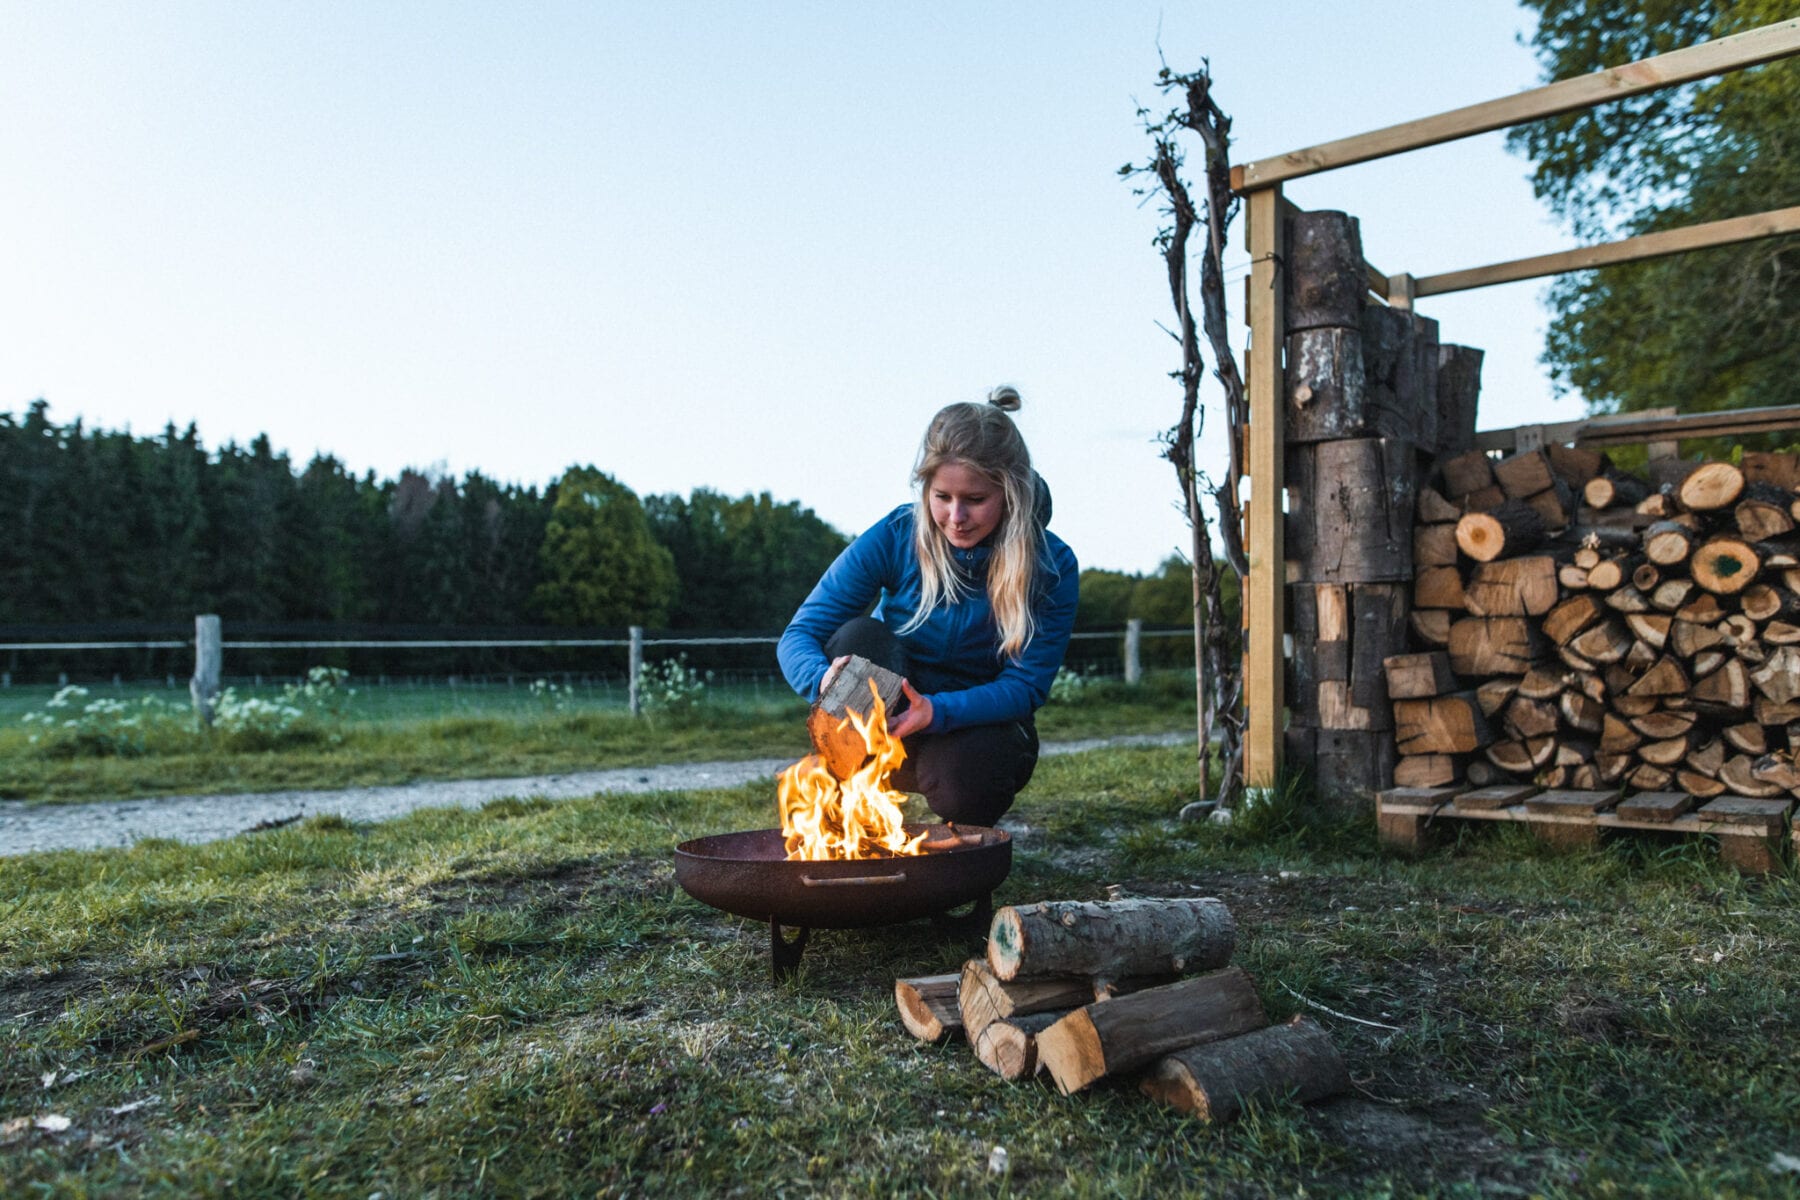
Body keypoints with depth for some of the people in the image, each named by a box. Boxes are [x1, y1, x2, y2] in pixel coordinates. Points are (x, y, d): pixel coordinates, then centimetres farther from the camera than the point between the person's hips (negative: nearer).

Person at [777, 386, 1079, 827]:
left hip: (981, 720, 0)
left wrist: (939, 711, -37)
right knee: (859, 637, -30)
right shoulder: (894, 537, -16)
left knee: (960, 789, -35)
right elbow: (798, 636, -17)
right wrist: (826, 679, -42)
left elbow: (1027, 685, -17)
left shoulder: (1053, 566, -16)